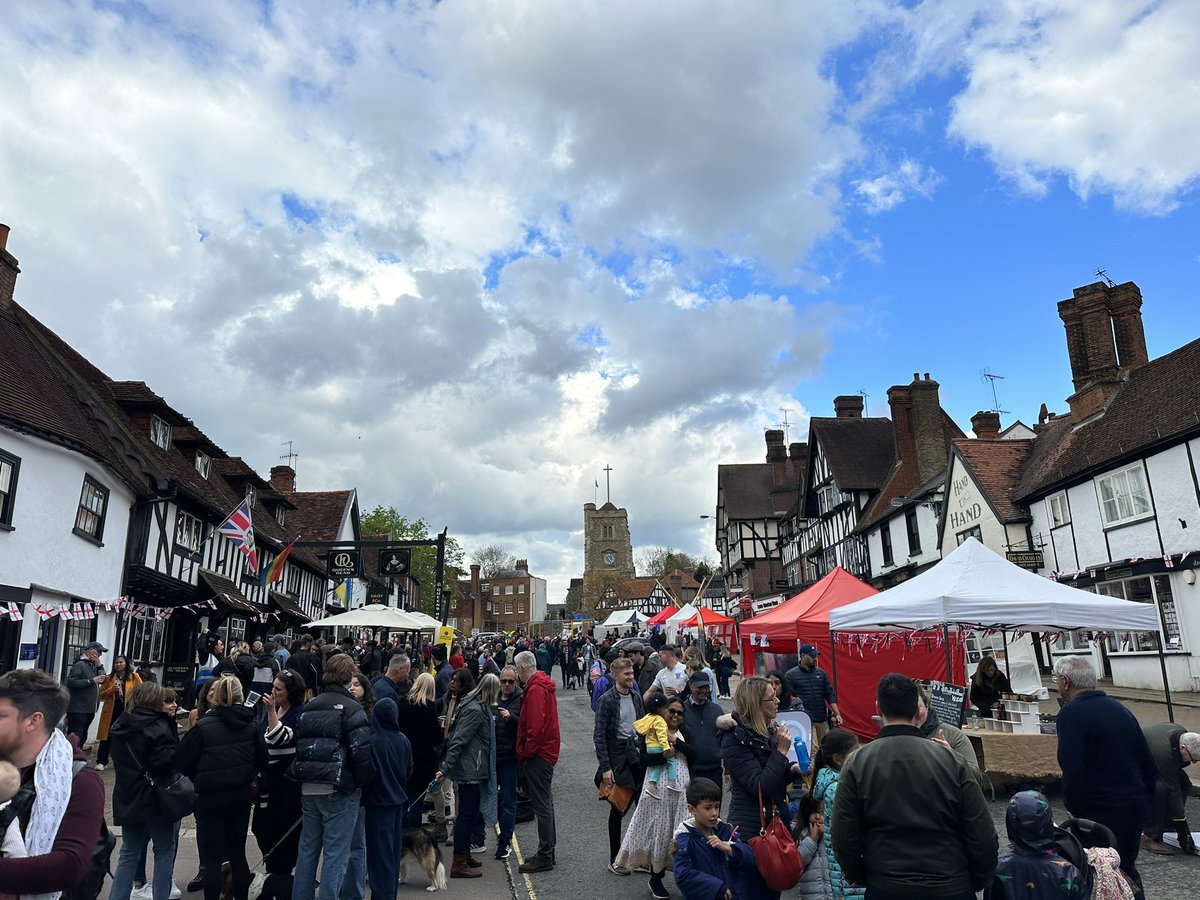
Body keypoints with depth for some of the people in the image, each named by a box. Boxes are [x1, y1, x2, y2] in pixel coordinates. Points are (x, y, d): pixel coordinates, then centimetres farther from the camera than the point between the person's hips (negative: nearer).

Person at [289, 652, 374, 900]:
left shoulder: (309, 706, 9)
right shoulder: (351, 708, -13)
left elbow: (299, 744, 14)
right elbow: (361, 751, -17)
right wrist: (363, 783, -3)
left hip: (309, 788, 7)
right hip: (338, 789, -7)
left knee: (307, 849, 18)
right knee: (335, 853, 1)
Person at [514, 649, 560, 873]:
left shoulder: (536, 690, -20)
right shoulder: (543, 685, 12)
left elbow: (536, 726, -25)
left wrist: (527, 752, -15)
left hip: (538, 754, -10)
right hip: (546, 752, 10)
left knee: (542, 805, -2)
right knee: (544, 803, 17)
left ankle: (544, 857, 5)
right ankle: (548, 852, 27)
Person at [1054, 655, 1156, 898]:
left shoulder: (1071, 714, -17)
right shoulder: (1119, 709, 7)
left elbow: (1073, 771, -23)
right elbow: (1149, 765, 12)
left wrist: (1074, 808, -9)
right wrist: (1142, 800, 20)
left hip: (1100, 814, -8)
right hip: (1136, 810, 8)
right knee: (1127, 870, 24)